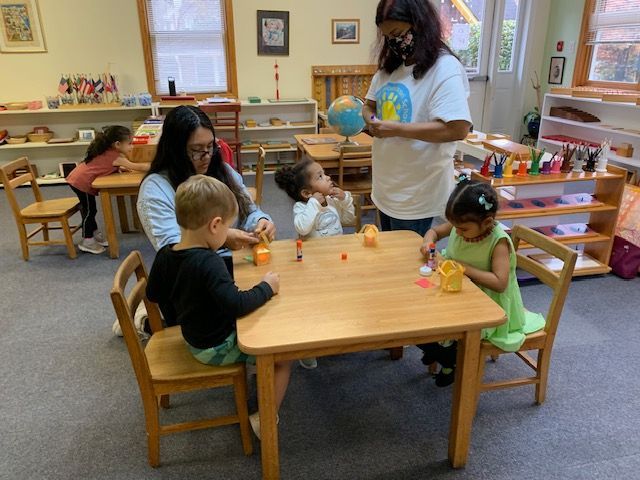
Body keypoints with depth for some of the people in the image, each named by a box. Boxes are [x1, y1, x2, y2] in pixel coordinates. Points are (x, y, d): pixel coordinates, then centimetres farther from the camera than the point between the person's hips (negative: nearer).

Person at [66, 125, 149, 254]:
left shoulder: (108, 152, 5)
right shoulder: (116, 157, -22)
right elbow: (137, 167, -25)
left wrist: (122, 168, -5)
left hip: (78, 179, 9)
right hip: (82, 182, -9)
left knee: (90, 209, 19)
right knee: (89, 210, 2)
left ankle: (95, 234, 32)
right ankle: (86, 241, 12)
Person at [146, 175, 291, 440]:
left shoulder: (165, 254, -6)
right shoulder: (208, 262, -32)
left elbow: (154, 294, 8)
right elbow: (236, 304, -39)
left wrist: (178, 318, 23)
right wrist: (266, 287, -23)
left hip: (193, 338, 9)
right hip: (217, 348, -9)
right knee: (283, 358, 2)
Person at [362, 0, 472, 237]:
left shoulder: (445, 68, -18)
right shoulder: (389, 66, 8)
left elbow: (457, 129, -27)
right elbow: (370, 105, 17)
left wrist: (397, 129, -26)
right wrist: (371, 120, -7)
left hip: (415, 194, -8)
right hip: (386, 186, 8)